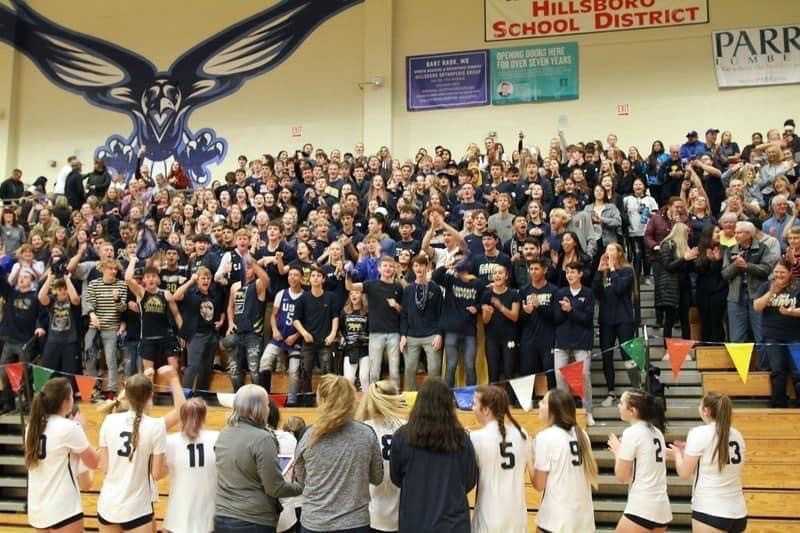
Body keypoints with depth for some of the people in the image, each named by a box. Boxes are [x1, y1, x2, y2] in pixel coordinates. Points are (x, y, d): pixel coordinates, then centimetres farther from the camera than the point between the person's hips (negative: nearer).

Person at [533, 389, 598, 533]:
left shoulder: (545, 437, -13)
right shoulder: (580, 434, 6)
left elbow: (539, 484, -10)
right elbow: (591, 473, 14)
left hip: (556, 517, -6)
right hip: (584, 516, 7)